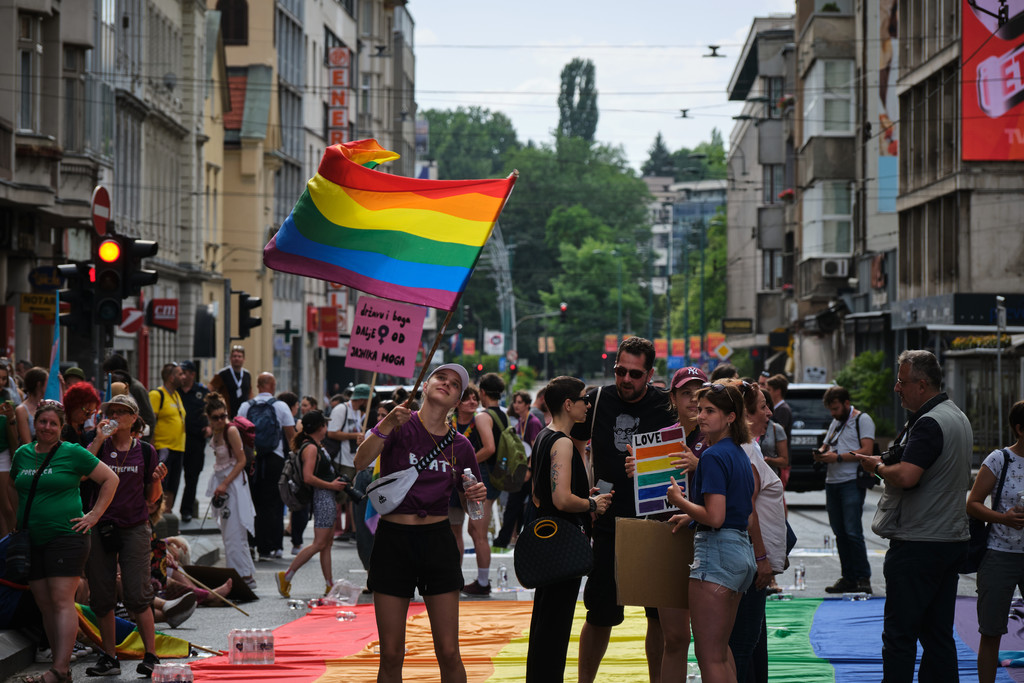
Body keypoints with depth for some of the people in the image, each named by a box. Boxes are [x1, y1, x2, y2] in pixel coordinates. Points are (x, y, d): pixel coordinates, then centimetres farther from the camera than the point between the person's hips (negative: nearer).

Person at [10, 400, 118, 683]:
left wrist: (94, 515, -4)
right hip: (31, 540, 6)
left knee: (62, 601, -12)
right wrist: (23, 515, 17)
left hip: (66, 536, -6)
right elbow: (12, 486, 30)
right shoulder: (23, 454, 11)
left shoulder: (72, 453, -4)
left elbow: (110, 480, 0)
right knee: (44, 604, 5)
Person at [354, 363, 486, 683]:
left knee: (449, 653, -1)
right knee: (391, 655, 0)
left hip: (437, 539, 2)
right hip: (394, 539, -2)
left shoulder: (460, 445, 7)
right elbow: (361, 462, -20)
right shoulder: (400, 426, -3)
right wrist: (386, 426, -36)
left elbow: (470, 496, 19)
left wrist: (478, 495, -4)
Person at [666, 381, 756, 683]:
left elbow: (715, 517, -22)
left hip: (717, 551, -10)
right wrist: (692, 516, 19)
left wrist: (679, 500, -8)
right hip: (742, 549, 10)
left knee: (709, 656, -6)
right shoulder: (740, 454, 14)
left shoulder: (713, 456, -15)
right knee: (721, 650, 21)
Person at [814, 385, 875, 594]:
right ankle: (848, 579, 11)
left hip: (852, 482, -8)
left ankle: (863, 578, -8)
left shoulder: (862, 420, -3)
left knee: (853, 532, -12)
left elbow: (866, 451, -13)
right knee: (840, 533, 7)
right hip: (832, 482, 8)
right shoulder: (835, 423, 22)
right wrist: (821, 453, 3)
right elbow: (826, 445, 28)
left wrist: (837, 457, -18)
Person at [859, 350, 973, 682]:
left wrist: (878, 466, -9)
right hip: (952, 539, 10)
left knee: (899, 634, -4)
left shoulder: (929, 423, -17)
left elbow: (906, 476, -29)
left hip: (917, 544, -10)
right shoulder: (958, 417, 15)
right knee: (937, 633, 11)